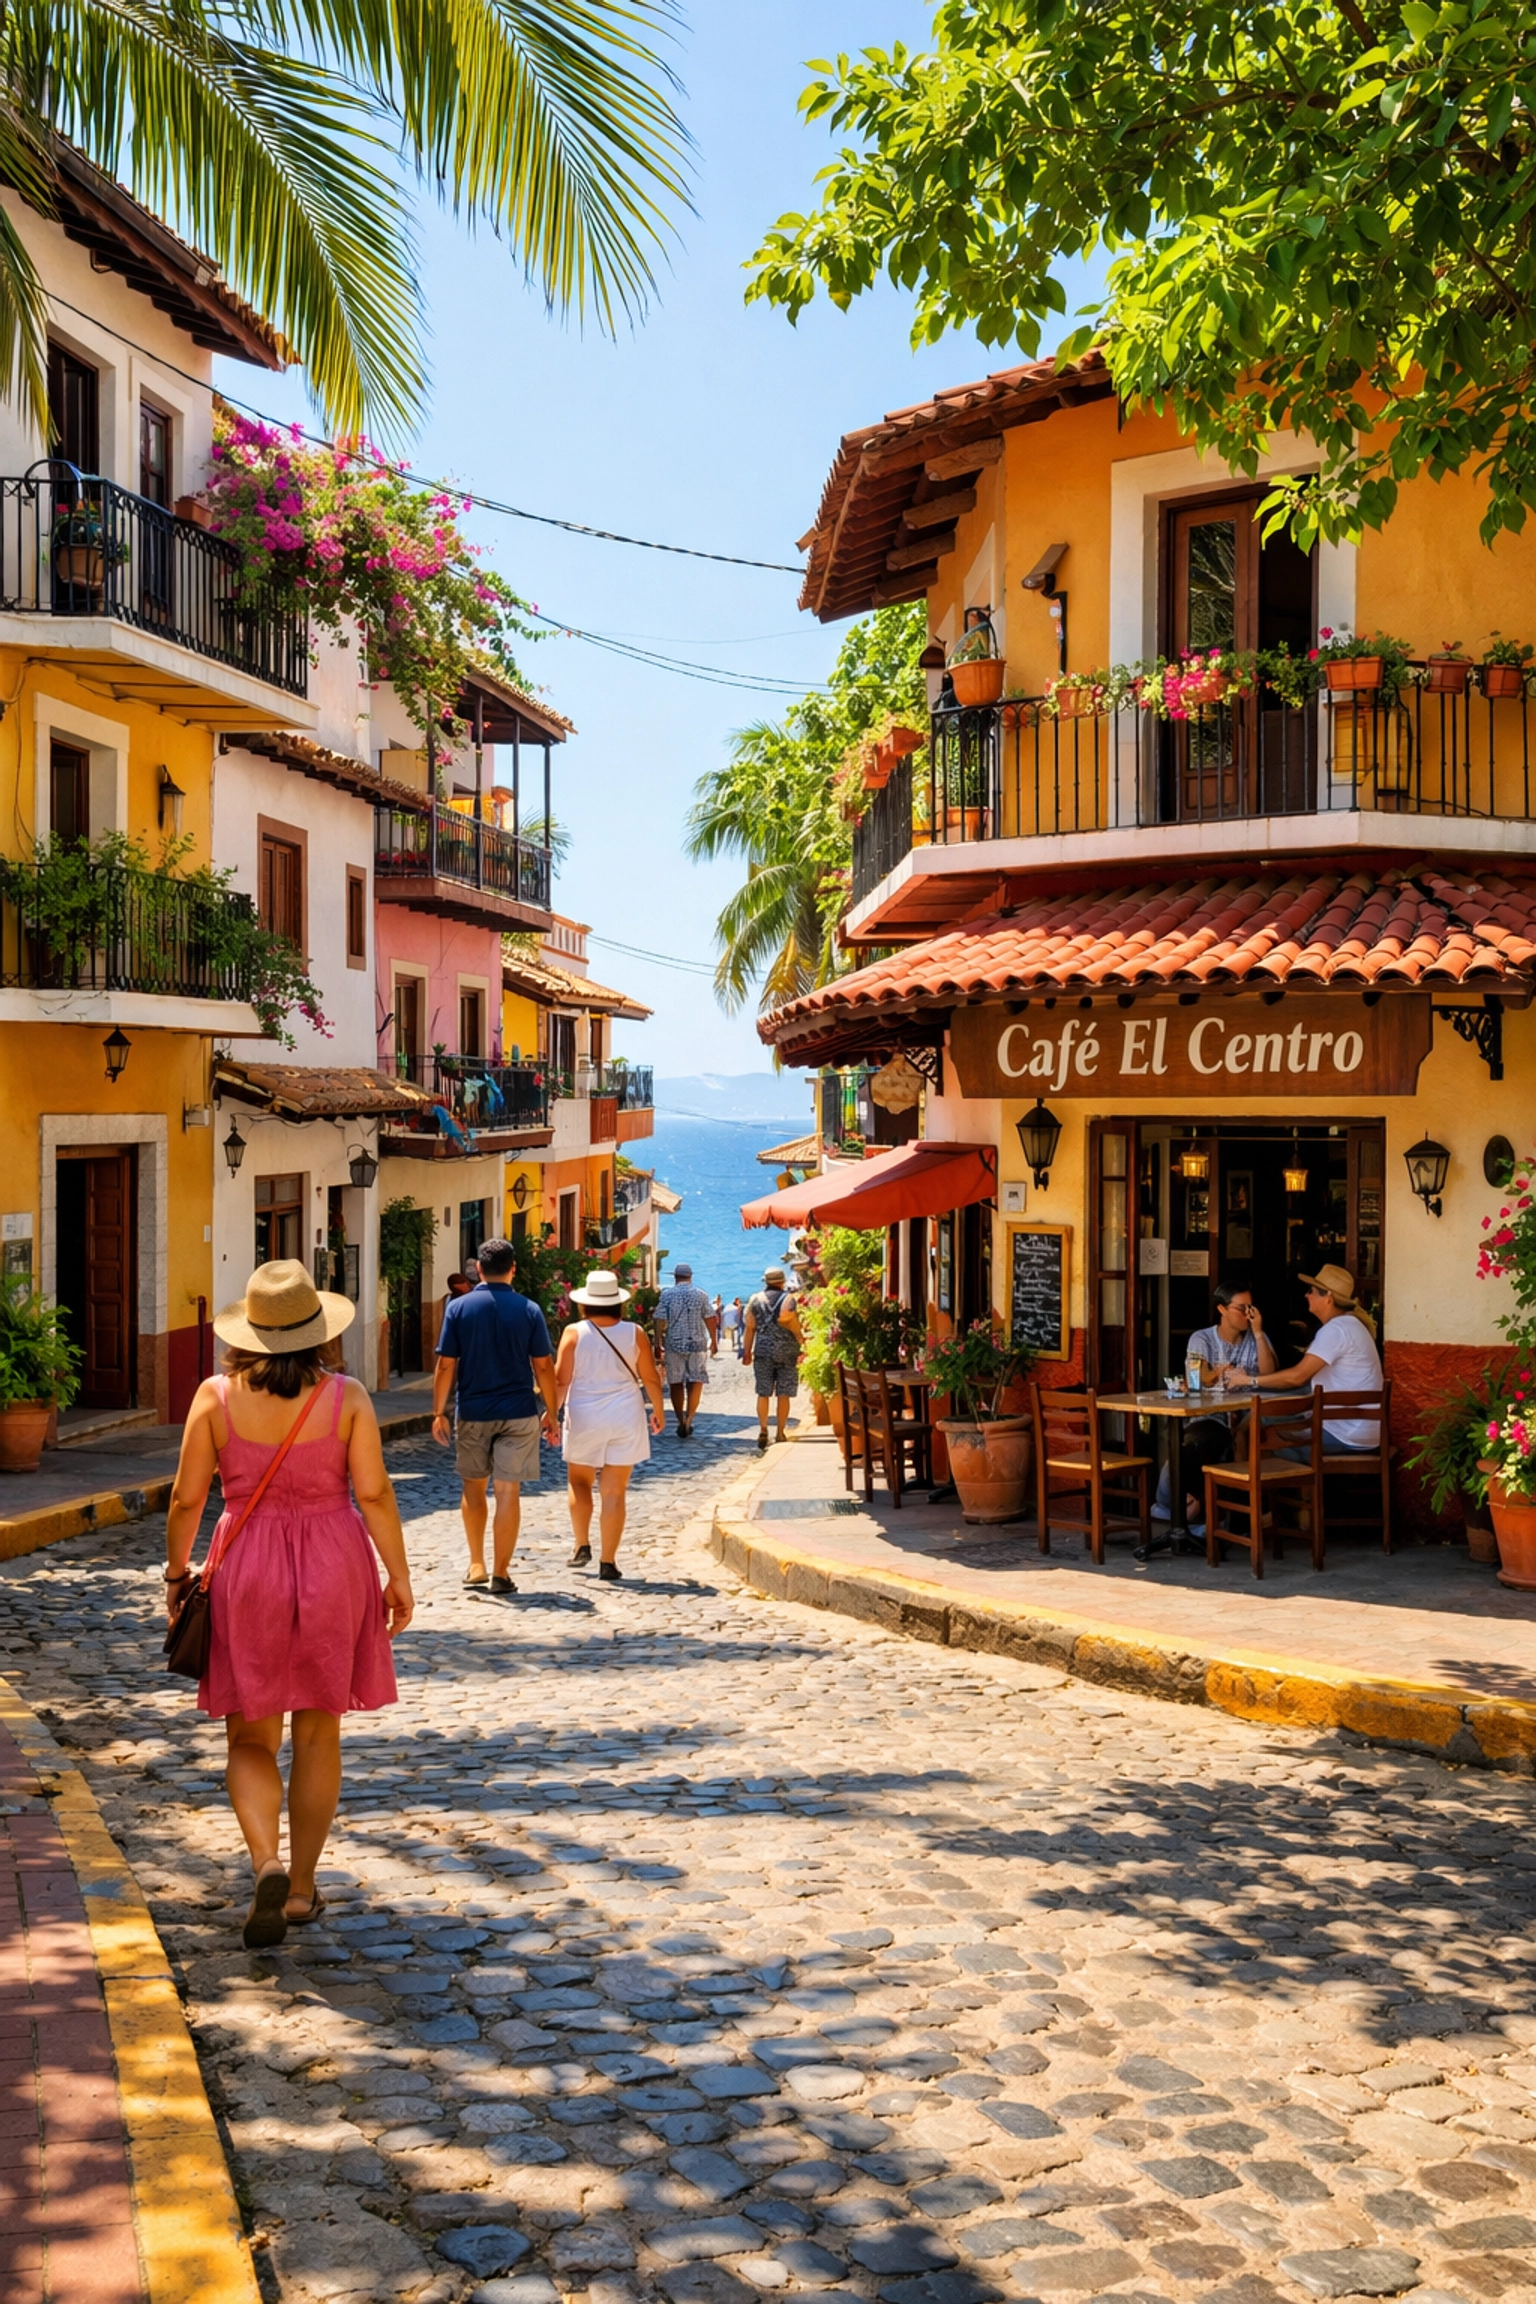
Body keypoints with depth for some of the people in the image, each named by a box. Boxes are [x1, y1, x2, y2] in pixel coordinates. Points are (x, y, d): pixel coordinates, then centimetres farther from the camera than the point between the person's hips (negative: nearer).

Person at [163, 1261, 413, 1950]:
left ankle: (266, 1863, -13)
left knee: (251, 1739, 11)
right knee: (317, 1734, 14)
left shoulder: (216, 1396, -6)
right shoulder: (346, 1396, -8)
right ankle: (302, 1887, 21)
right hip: (332, 1564, 0)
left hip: (247, 1571, 0)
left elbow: (187, 1497, -3)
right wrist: (399, 1577, 0)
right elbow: (374, 1493, -9)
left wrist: (176, 1571, 12)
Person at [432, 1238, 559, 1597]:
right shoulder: (529, 1310, -3)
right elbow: (543, 1366, -2)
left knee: (473, 1487, 17)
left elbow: (446, 1365, -4)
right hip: (518, 1413, -1)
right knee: (508, 1492, 1)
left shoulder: (459, 1307, -3)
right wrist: (550, 1412, 7)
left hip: (473, 1413, 1)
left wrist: (439, 1412, 2)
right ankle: (500, 1574, 2)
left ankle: (476, 1565, 19)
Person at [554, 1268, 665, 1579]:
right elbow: (651, 1378, 3)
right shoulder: (634, 1333, -2)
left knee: (579, 1481, 20)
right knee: (614, 1492, 3)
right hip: (625, 1419, 1)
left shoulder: (574, 1332, -6)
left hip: (584, 1417, -1)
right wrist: (658, 1410, 17)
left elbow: (561, 1379, -8)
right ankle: (608, 1562, 4)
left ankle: (581, 1545, 16)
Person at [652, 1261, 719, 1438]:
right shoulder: (700, 1295, 1)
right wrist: (714, 1342, 8)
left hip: (673, 1345, 0)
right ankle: (689, 1419, -7)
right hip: (697, 1344, 0)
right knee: (695, 1382, 6)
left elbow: (659, 1320, -5)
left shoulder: (666, 1295, -1)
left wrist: (658, 1343, 1)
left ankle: (681, 1423, 11)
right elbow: (711, 1319, 0)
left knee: (676, 1383, 9)